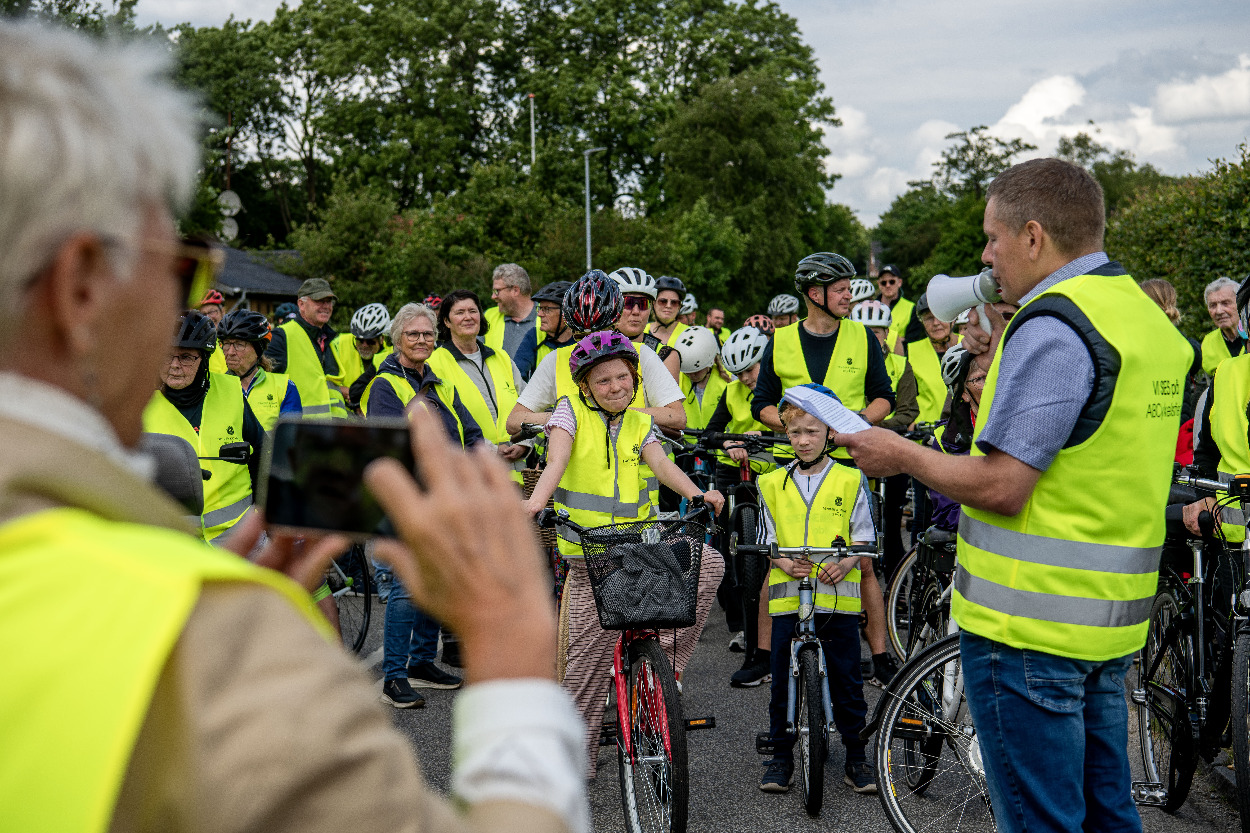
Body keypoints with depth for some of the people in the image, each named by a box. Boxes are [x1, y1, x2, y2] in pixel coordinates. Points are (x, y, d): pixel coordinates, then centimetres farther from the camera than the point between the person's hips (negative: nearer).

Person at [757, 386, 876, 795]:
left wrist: (846, 562, -14)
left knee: (847, 682, 3)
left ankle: (856, 759, 15)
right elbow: (767, 540, 10)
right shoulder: (772, 484, 10)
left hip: (838, 596, -1)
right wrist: (784, 562, -10)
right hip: (787, 596, 2)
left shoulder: (850, 481, 5)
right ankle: (781, 757, 17)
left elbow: (864, 537, 6)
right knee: (783, 682, 5)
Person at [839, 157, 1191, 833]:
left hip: (1030, 623, -9)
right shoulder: (1147, 316, 12)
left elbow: (1001, 488, -23)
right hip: (1109, 623, 9)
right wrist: (1005, 356, 17)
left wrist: (900, 455, -8)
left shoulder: (1050, 327, -18)